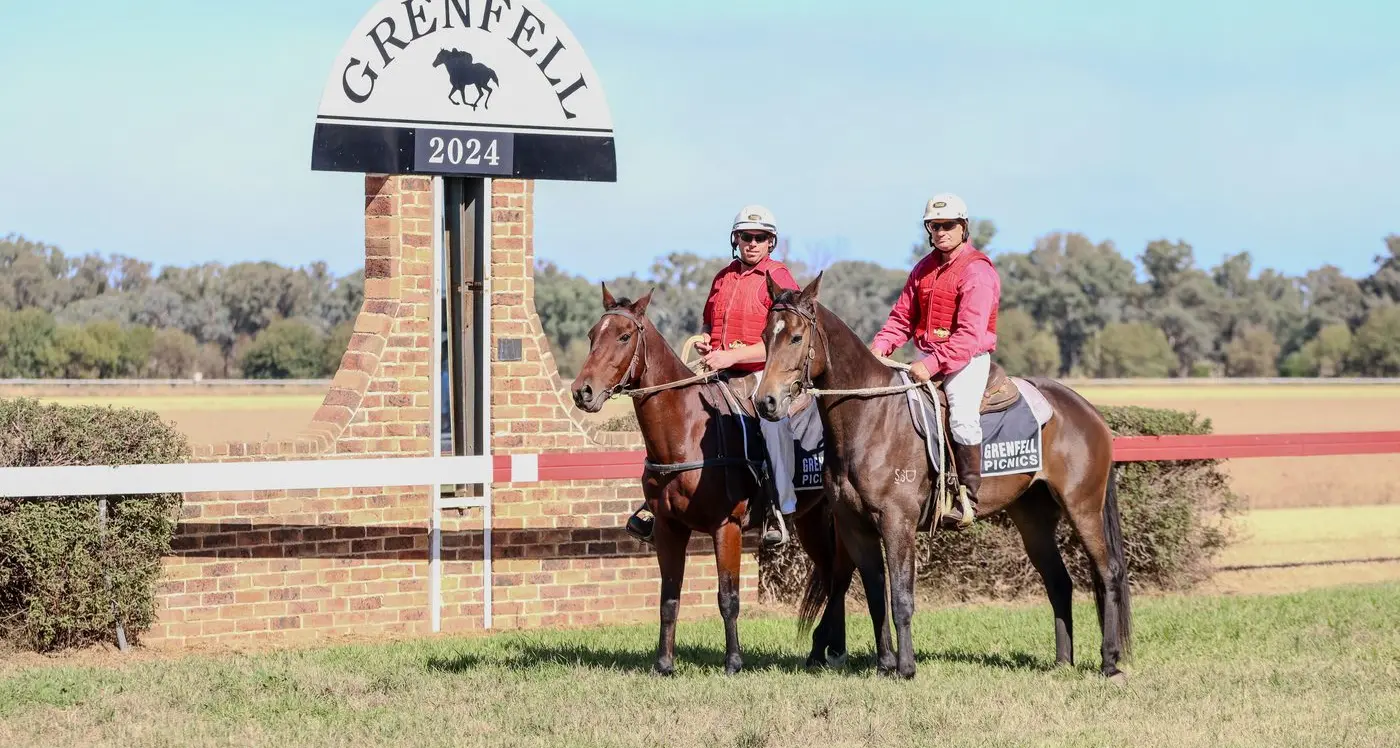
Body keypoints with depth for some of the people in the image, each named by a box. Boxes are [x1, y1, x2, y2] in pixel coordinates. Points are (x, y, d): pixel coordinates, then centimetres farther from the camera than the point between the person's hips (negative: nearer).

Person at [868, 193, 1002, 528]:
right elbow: (902, 317, 15)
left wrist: (933, 364, -30)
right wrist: (880, 346, -5)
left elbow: (970, 333, -21)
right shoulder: (924, 269, 14)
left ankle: (968, 498, -18)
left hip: (968, 358, -8)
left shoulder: (977, 271, -11)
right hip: (928, 358, 8)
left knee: (962, 416, -30)